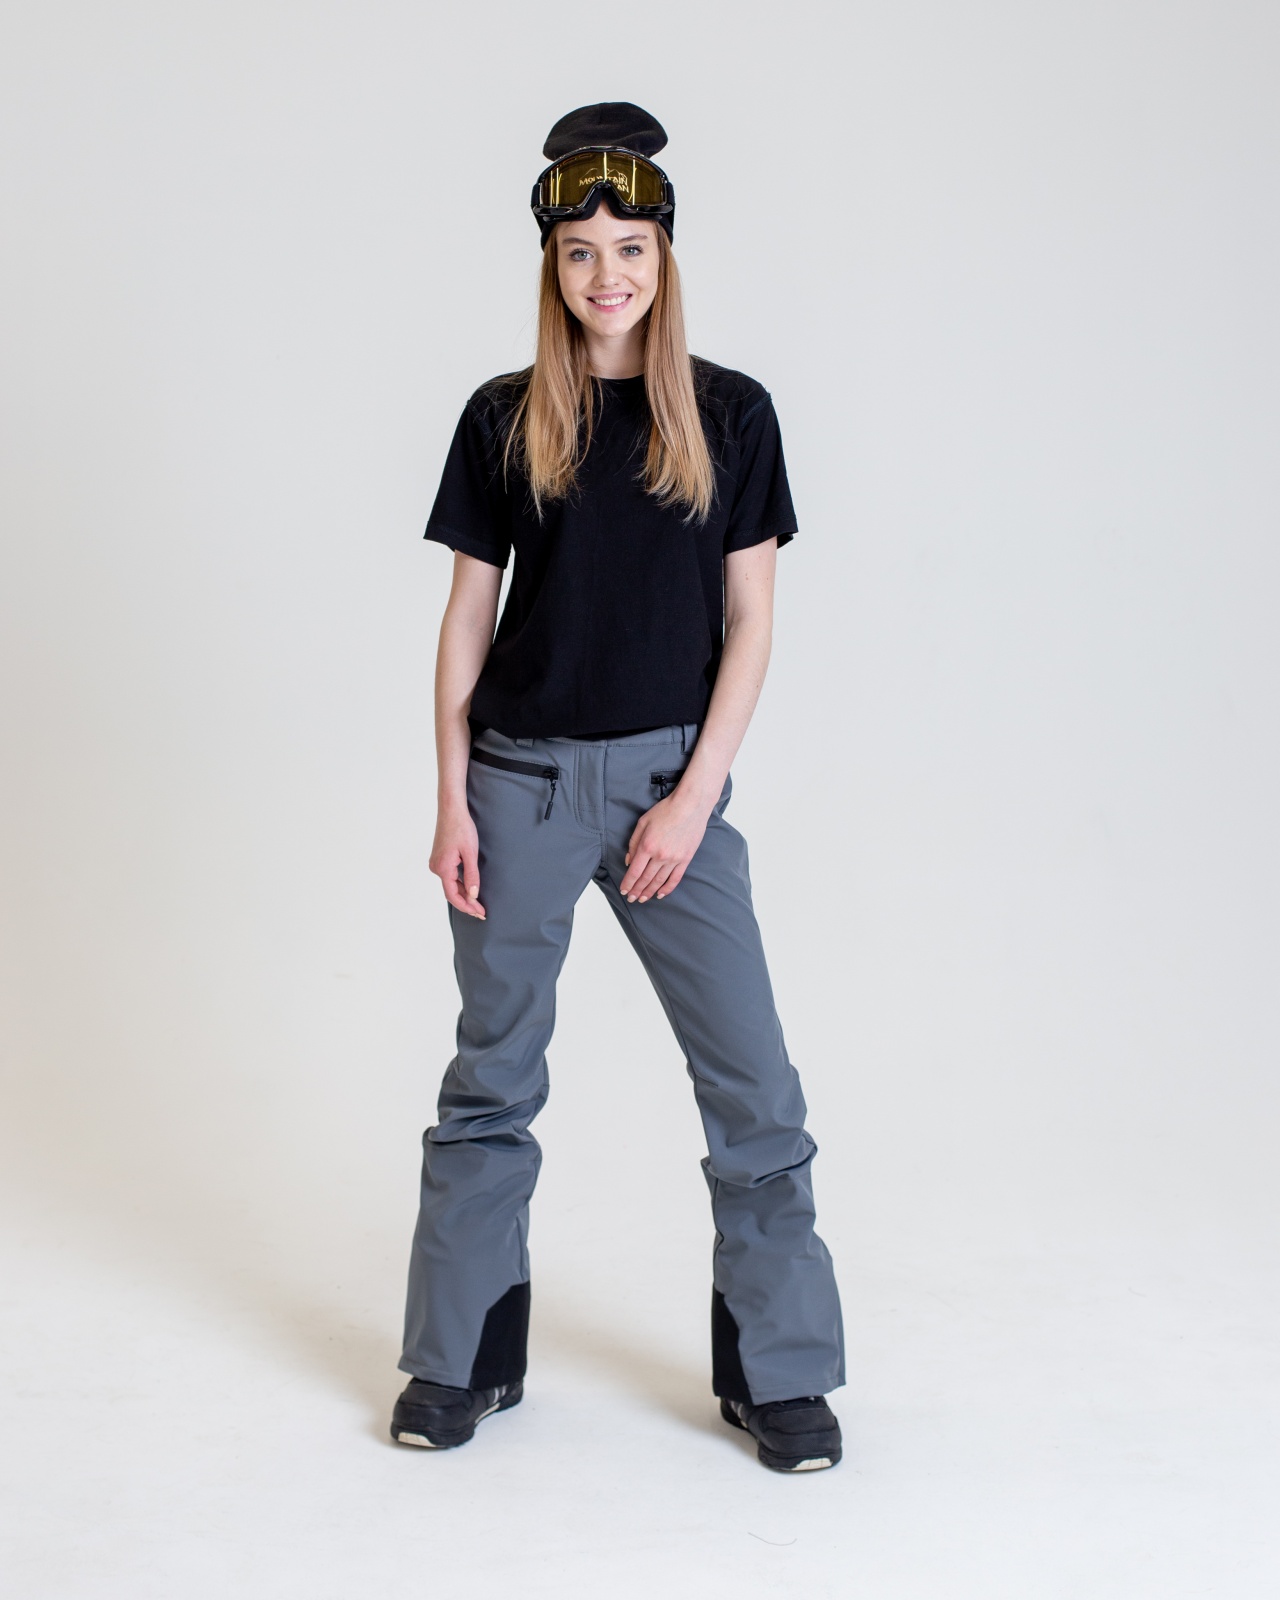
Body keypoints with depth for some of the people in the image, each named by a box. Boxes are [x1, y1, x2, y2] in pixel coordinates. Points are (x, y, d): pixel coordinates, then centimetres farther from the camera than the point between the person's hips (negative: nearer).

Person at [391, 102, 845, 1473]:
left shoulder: (729, 414, 2)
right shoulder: (503, 419, 5)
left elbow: (750, 619, 0)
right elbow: (469, 615, 6)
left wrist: (693, 796, -8)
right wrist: (452, 799, -1)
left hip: (669, 778, -1)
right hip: (521, 780, 1)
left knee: (751, 1080, -2)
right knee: (493, 1076, 9)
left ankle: (778, 1374, 12)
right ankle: (462, 1360, 22)